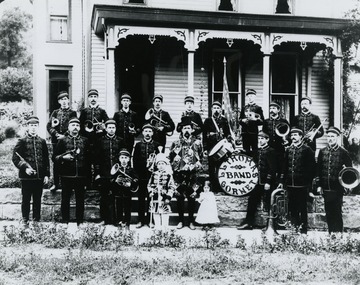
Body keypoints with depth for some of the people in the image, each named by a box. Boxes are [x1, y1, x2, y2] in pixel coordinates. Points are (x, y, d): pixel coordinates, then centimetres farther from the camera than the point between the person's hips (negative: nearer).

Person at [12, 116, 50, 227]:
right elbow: (15, 158, -5)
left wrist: (46, 174, 4)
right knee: (26, 199, 4)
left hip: (40, 176, 3)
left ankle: (36, 219, 19)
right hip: (26, 176, -3)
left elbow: (46, 159, 10)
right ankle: (25, 220, 15)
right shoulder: (22, 141, -1)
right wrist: (25, 168, -18)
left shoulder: (42, 142, 8)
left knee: (37, 199, 10)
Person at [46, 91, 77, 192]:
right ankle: (56, 183, 14)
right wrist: (56, 134, -10)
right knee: (56, 162, 5)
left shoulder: (72, 113, 5)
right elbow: (49, 125, 6)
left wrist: (64, 136, -14)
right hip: (56, 140, 3)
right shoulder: (55, 112, 13)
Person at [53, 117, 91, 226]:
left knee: (80, 200, 6)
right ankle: (65, 222, 12)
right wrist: (63, 157, -16)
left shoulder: (85, 141, 9)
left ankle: (80, 223, 13)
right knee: (65, 200, 4)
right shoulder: (62, 141, 5)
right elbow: (54, 157, 4)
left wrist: (88, 176, 4)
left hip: (81, 176, 1)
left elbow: (89, 158, 9)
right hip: (67, 176, -1)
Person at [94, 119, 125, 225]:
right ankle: (104, 219, 9)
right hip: (104, 175, 0)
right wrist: (97, 173, -2)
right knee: (104, 198, 2)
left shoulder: (120, 141, 8)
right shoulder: (100, 141, 6)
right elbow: (97, 158, 4)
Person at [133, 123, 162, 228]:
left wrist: (155, 169, -8)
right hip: (141, 176, 1)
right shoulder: (138, 145, 9)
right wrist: (137, 172, 0)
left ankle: (150, 220, 9)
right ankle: (141, 220, 9)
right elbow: (134, 160, 8)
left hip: (152, 176, -1)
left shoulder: (156, 145, 6)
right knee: (141, 199, 4)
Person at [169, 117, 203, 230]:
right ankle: (180, 220, 13)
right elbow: (171, 158, 9)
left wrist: (196, 166, 0)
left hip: (192, 175, -1)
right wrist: (175, 168, 1)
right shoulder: (176, 143, 8)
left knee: (191, 198, 1)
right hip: (179, 174, 1)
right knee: (179, 198, 3)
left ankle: (191, 221, 10)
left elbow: (201, 158, 9)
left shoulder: (197, 143, 6)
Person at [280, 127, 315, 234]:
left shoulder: (307, 150, -4)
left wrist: (309, 182, -10)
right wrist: (282, 181, 10)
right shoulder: (288, 150, 12)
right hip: (290, 184, 5)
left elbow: (312, 167, -5)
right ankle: (295, 227, 18)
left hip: (302, 185, -5)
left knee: (302, 208, 2)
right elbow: (285, 166, 15)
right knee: (292, 208, 8)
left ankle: (303, 230, 8)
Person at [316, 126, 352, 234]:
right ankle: (330, 235, 19)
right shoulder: (322, 152, 8)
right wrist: (319, 185, 5)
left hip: (337, 189, -4)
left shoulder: (343, 152, -3)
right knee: (328, 214, 10)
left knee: (337, 214, -1)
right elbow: (319, 169, 10)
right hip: (326, 189, 4)